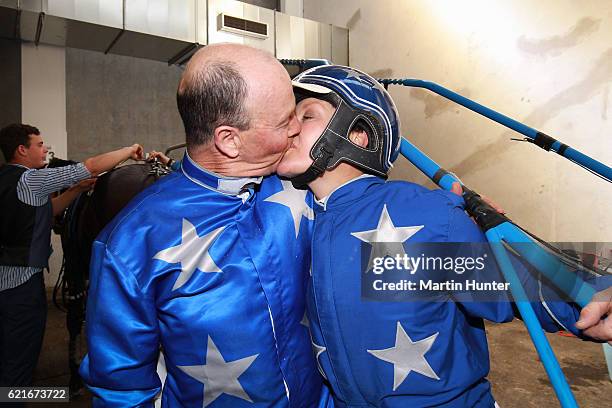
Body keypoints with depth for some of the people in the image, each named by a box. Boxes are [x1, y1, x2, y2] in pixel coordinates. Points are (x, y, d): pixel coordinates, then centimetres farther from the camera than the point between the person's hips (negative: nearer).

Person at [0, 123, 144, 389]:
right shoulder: (28, 179, -16)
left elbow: (43, 211, 16)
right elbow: (91, 167, -17)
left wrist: (78, 189, 9)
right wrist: (130, 151, -6)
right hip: (23, 280, -9)